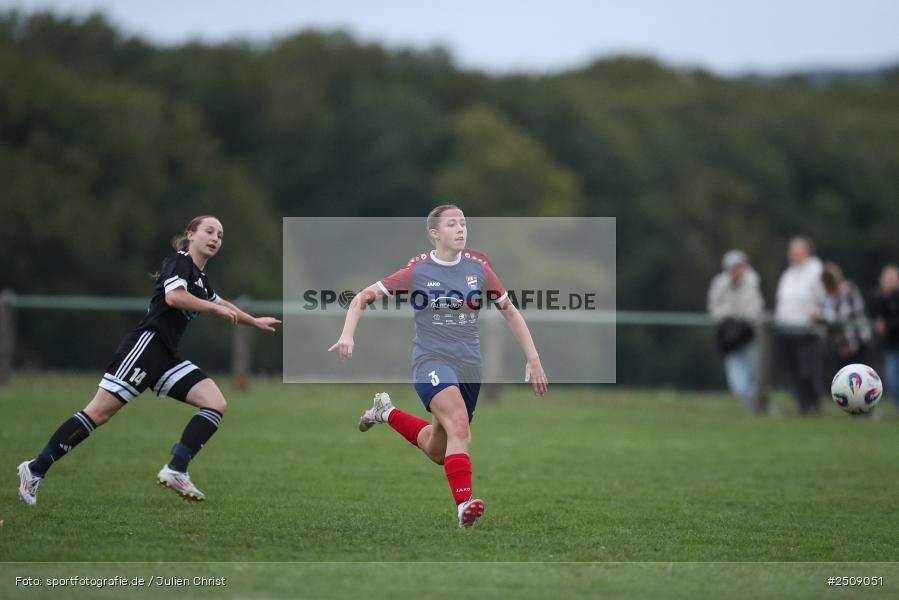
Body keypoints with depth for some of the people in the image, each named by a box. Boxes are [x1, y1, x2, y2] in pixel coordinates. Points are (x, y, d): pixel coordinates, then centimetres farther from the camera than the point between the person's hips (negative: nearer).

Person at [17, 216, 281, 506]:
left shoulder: (201, 280, 22)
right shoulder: (180, 261, -3)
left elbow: (223, 305, 43)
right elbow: (173, 296, -23)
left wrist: (255, 321, 54)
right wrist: (215, 308, -13)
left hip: (166, 356, 9)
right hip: (146, 344, -9)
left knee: (216, 403, -6)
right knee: (100, 412, -14)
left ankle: (176, 470, -13)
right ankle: (36, 469, -8)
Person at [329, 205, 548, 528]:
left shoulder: (478, 265, 2)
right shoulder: (417, 269, -6)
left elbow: (510, 311, 12)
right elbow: (362, 298, -2)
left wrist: (533, 359, 6)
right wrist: (348, 334, -19)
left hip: (469, 366, 4)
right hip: (431, 361, -4)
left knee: (437, 451, 14)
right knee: (459, 424, -32)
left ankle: (386, 411, 38)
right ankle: (464, 504, -35)